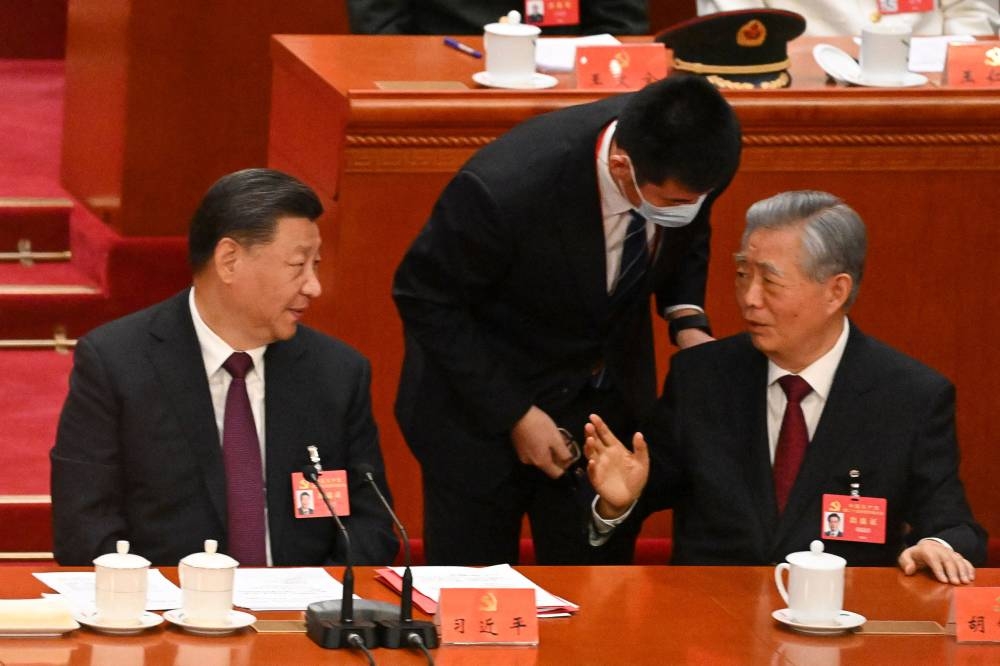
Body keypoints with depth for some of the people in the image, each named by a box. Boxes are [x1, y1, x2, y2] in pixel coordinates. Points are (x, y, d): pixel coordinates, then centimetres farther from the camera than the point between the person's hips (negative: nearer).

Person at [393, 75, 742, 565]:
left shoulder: (689, 164, -21)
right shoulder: (503, 189, -36)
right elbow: (425, 299, -19)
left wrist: (687, 319, -14)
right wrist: (514, 414, -20)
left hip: (609, 396, 4)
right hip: (483, 403, -4)